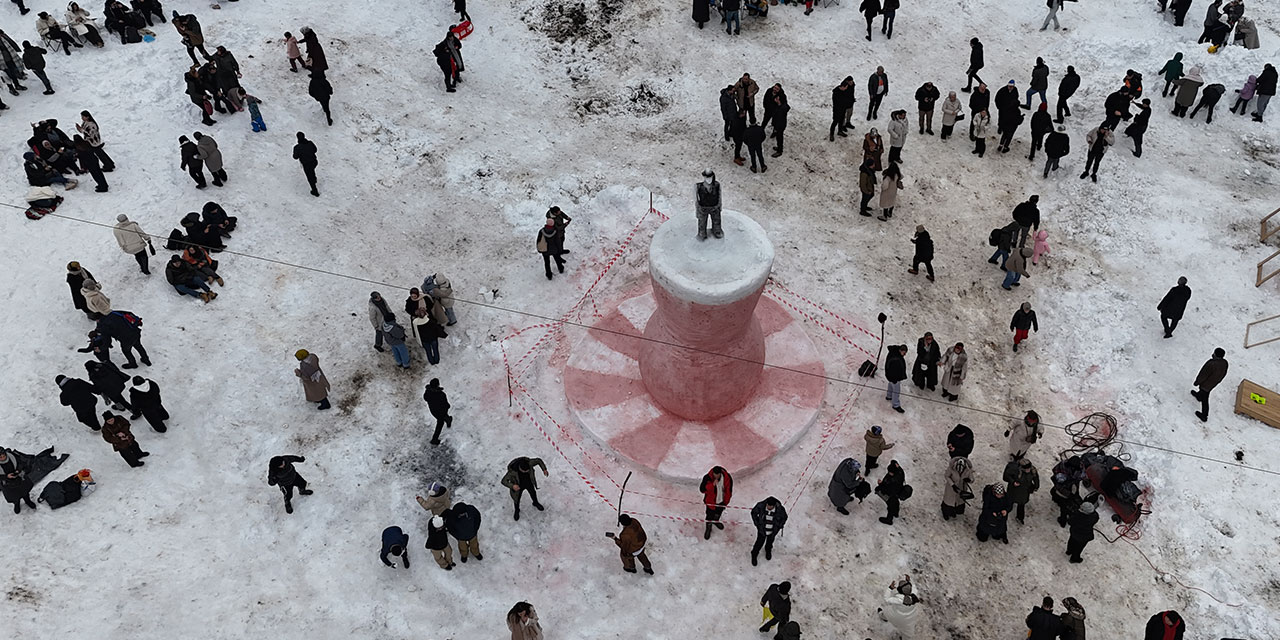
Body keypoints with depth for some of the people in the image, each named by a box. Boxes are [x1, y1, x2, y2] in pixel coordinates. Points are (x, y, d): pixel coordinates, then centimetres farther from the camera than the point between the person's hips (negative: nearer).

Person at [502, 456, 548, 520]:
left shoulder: (529, 463, -35)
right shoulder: (512, 471, -41)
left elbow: (539, 460, -16)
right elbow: (504, 481, -33)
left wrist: (544, 469, -26)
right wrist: (512, 486, -49)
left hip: (529, 483, 3)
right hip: (518, 486, -3)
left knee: (533, 493, 28)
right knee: (517, 499, 20)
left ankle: (536, 504, 63)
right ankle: (517, 511, 54)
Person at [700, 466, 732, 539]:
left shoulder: (727, 478, -22)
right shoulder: (707, 478, -28)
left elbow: (728, 491, -7)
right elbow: (702, 489, -28)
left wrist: (726, 501, 2)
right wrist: (713, 485, -40)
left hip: (721, 501, 3)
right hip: (710, 501, -3)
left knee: (719, 512, 29)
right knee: (710, 515, 8)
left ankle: (716, 521, 60)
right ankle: (708, 528, 35)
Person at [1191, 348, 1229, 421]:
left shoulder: (1211, 364, -41)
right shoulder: (1225, 363, -18)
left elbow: (1203, 375, -27)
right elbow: (1223, 374, 1)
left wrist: (1197, 382, -10)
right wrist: (1218, 380, 20)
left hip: (1206, 383, -7)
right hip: (1214, 383, 7)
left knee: (1204, 399, 11)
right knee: (1205, 391, 37)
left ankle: (1204, 416, 25)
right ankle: (1198, 396, 68)